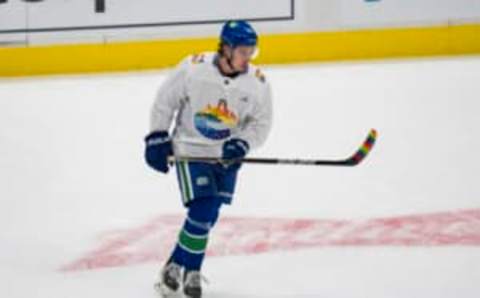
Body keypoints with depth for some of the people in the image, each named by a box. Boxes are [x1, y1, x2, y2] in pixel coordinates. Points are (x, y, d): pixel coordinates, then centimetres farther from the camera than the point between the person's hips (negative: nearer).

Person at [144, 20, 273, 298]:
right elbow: (165, 101, -3)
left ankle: (189, 270, 18)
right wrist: (157, 138, -3)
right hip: (190, 150, -3)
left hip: (226, 157, 3)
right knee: (202, 213, -13)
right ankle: (176, 266, 2)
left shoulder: (257, 83, -10)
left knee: (207, 217, 2)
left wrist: (242, 143, -19)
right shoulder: (193, 68, -16)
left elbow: (261, 124, -1)